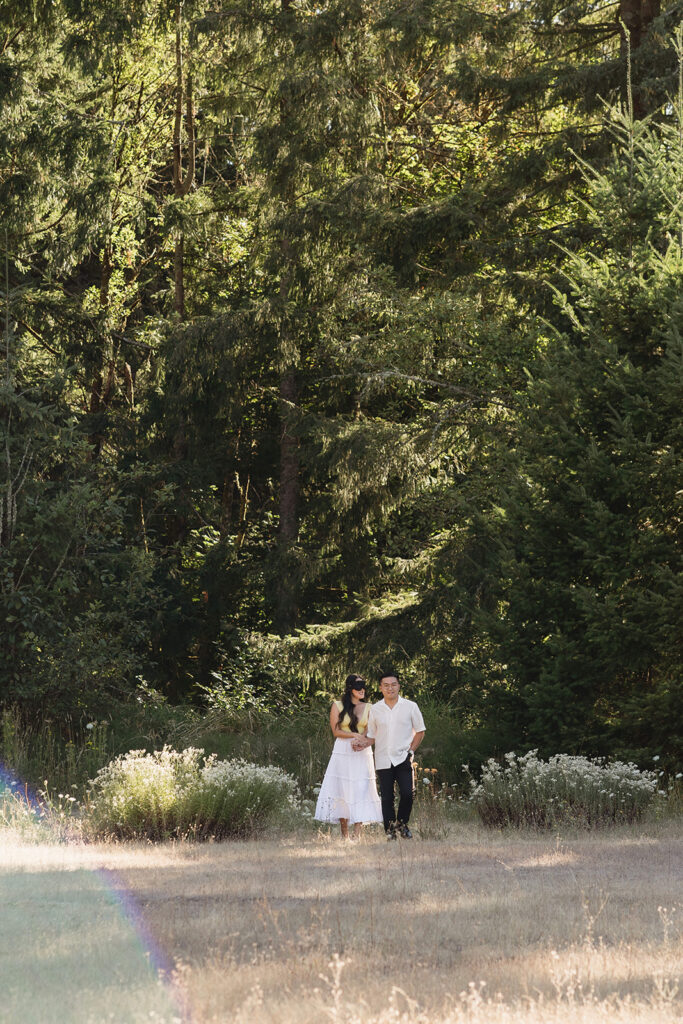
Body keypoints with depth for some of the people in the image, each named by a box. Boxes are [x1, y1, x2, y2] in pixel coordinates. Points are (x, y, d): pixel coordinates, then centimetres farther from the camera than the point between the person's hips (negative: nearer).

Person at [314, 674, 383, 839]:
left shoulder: (368, 708, 10)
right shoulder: (337, 706, 5)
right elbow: (336, 731, -1)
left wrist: (361, 740, -17)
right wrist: (355, 735, -13)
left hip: (362, 753, 1)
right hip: (342, 753, -1)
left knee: (361, 790, -8)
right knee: (342, 790, -3)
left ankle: (356, 835, -13)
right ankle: (344, 835, 1)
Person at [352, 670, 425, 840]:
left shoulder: (410, 706, 2)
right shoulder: (375, 709, 7)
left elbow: (420, 731, 9)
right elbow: (372, 735, 14)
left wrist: (410, 751, 0)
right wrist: (363, 742, -7)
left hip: (403, 758, -2)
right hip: (383, 760, 2)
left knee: (407, 794, -13)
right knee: (387, 798, 1)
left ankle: (402, 824, 10)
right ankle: (390, 832, 7)